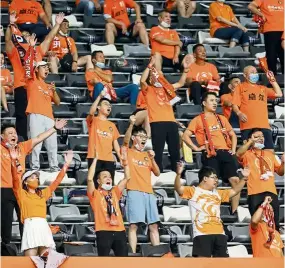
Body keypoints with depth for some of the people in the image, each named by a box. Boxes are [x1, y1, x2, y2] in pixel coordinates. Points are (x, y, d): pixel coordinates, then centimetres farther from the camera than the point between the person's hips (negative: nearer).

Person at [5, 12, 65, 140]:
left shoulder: (38, 50, 19)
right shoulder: (14, 52, 6)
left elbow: (48, 38, 19)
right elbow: (8, 40, -10)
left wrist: (57, 24, 13)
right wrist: (11, 25, -24)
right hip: (21, 88, -4)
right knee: (22, 116, -4)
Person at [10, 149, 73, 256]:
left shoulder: (43, 194, 23)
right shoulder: (21, 194, 10)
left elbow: (57, 181, 21)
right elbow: (16, 179, -5)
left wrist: (66, 164, 14)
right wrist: (14, 162, -19)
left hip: (44, 227, 4)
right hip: (30, 226, -4)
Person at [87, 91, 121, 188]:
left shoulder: (112, 125, 20)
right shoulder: (93, 121, 6)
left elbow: (115, 142, 19)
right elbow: (91, 112, -17)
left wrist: (121, 158, 8)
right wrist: (100, 96, -22)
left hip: (109, 159, 5)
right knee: (95, 185, -9)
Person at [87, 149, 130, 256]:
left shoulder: (114, 192, 21)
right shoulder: (95, 194, 6)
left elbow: (127, 177, 19)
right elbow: (90, 179, -10)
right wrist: (95, 159, -8)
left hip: (119, 231, 5)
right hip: (104, 231, -5)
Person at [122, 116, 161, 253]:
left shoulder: (147, 155, 22)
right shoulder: (128, 152, 8)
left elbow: (157, 173, 16)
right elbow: (126, 140, -14)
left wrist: (152, 158, 0)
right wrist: (131, 124, -29)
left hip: (149, 192, 5)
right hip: (134, 192, -5)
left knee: (153, 225, 3)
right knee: (133, 225, -10)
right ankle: (133, 254, -12)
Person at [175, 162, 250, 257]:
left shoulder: (217, 193, 25)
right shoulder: (193, 191, 5)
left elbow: (234, 191, 29)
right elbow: (178, 188, -9)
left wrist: (244, 178, 19)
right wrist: (178, 174, -27)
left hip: (219, 233, 6)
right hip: (202, 234, -6)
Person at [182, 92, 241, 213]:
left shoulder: (222, 118, 22)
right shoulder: (198, 120, 7)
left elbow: (232, 135, 28)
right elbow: (185, 136, 0)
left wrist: (233, 149, 14)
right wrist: (196, 148, -6)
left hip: (225, 153, 4)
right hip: (210, 155, -4)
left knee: (235, 180, -8)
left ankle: (234, 212, -3)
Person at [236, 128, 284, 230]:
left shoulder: (270, 154, 24)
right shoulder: (247, 154, 7)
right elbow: (238, 154, -17)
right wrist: (251, 141, -15)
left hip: (271, 192, 4)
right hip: (255, 193, -4)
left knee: (274, 223, -1)